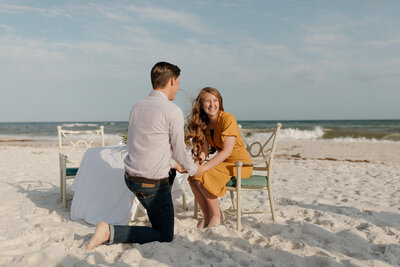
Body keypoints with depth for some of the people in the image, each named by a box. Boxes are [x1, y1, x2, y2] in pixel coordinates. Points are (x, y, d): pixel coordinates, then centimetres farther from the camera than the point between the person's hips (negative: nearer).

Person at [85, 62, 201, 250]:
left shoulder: (137, 107, 8)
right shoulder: (172, 111, -15)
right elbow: (179, 150, -5)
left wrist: (174, 164, 29)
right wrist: (194, 169, 16)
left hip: (130, 177, 8)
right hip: (152, 184, -8)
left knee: (170, 172, 35)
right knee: (165, 237, 7)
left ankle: (160, 216, 42)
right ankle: (111, 232, -7)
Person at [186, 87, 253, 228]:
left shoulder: (228, 118, -18)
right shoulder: (204, 123, 4)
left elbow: (227, 151, -25)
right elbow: (205, 150, -1)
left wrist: (203, 168, -29)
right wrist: (199, 159, -24)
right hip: (223, 163, 7)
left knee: (203, 177, -24)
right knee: (192, 177, -12)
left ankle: (217, 216, -6)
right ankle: (207, 216, 1)